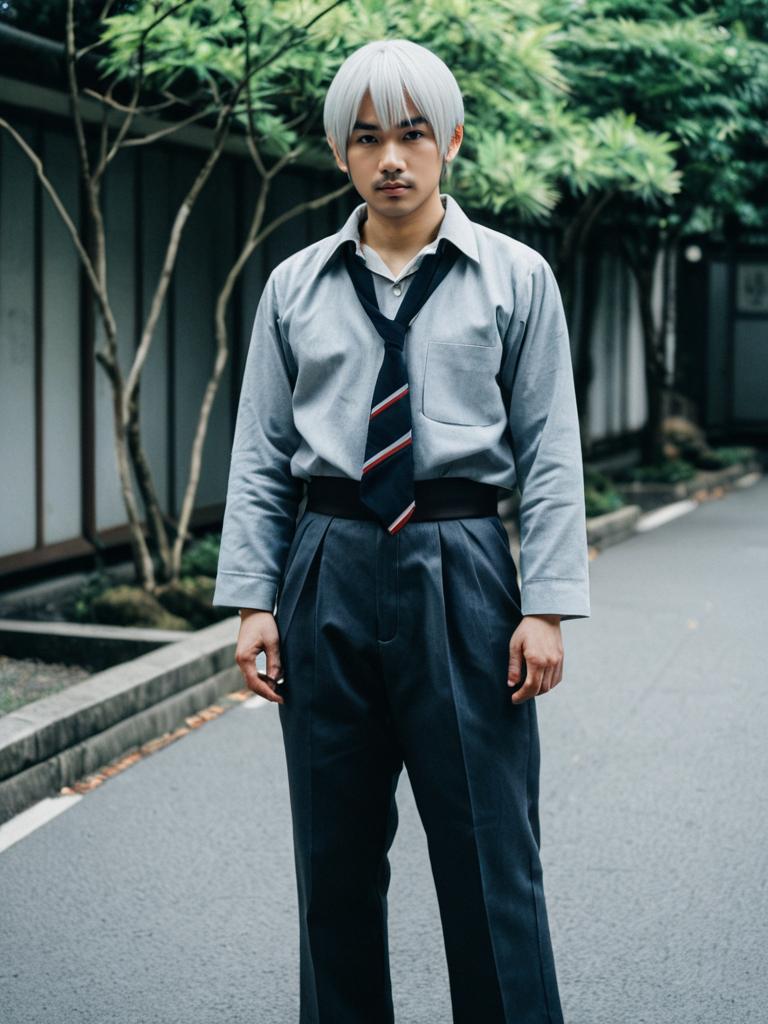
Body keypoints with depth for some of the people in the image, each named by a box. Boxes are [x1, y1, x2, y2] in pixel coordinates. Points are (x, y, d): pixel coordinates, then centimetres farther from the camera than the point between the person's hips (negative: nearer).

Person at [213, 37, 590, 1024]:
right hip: (329, 573, 3)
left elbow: (550, 453, -1)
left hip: (459, 571, -2)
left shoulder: (514, 276, 1)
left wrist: (547, 606, -8)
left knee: (488, 857, 0)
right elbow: (260, 454, 7)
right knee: (334, 857, 11)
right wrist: (252, 600, 1)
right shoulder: (295, 286, 7)